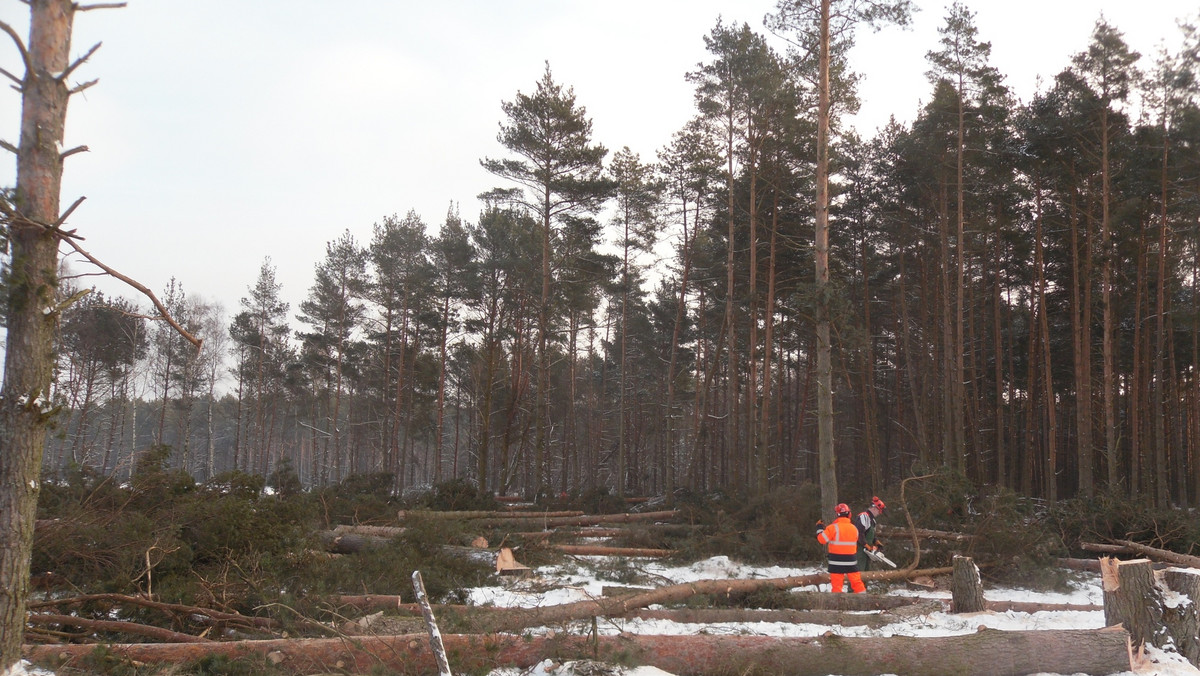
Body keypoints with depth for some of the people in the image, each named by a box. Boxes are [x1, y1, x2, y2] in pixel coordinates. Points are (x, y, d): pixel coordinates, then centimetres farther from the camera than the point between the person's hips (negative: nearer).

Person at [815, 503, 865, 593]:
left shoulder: (833, 528, -12)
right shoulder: (854, 528, 5)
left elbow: (822, 539, -12)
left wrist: (820, 528, 5)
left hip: (837, 562, -4)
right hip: (851, 561, 4)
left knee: (836, 583, 0)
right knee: (857, 582, 12)